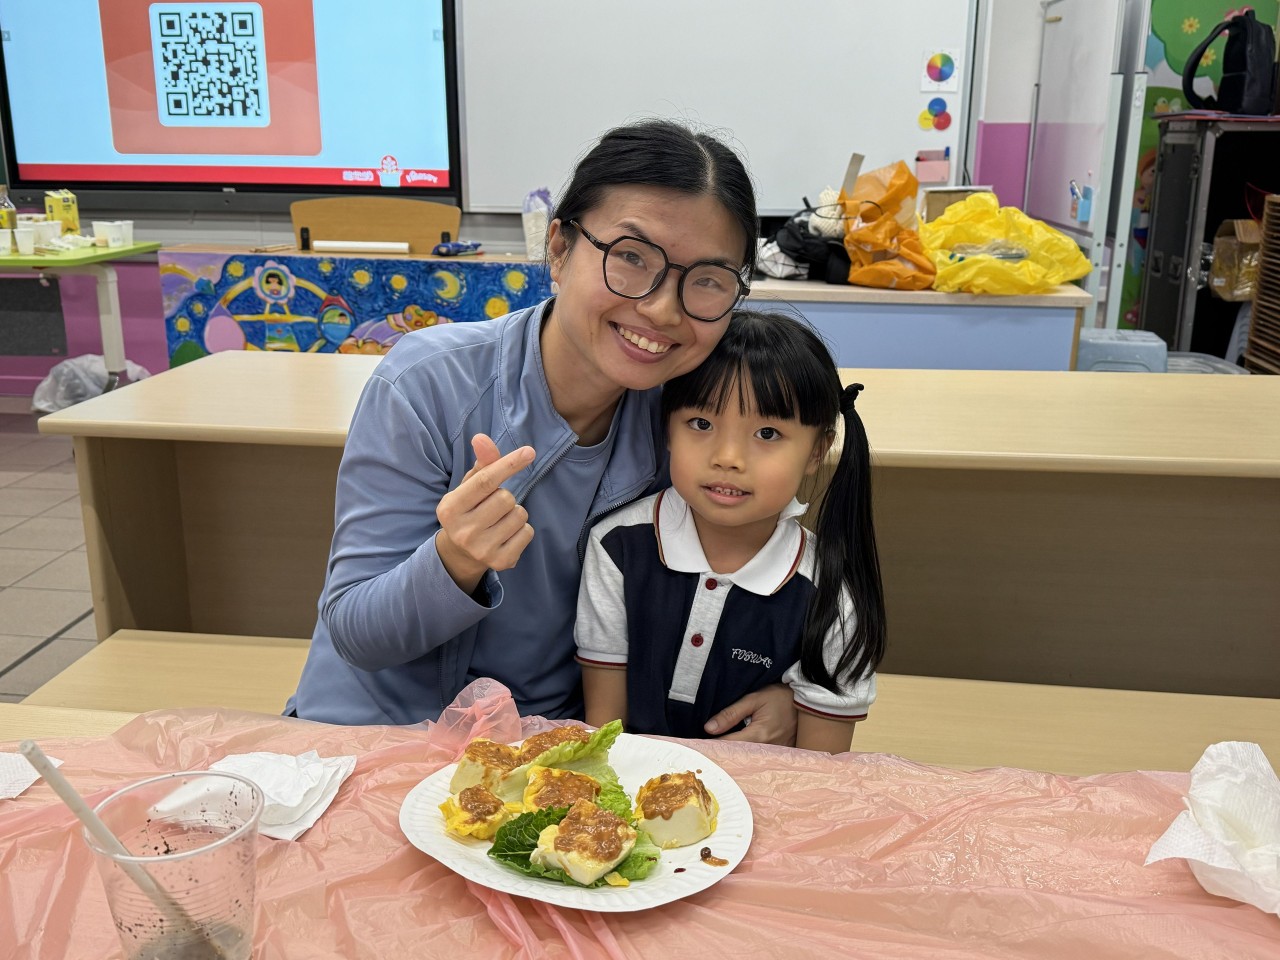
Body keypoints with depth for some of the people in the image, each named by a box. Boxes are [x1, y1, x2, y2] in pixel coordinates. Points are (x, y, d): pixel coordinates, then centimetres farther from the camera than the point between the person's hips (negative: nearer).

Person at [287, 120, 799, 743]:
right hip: (374, 732, -2)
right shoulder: (428, 385, -20)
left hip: (551, 745, 2)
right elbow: (356, 635, -16)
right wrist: (454, 564, -36)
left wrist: (783, 689, -15)